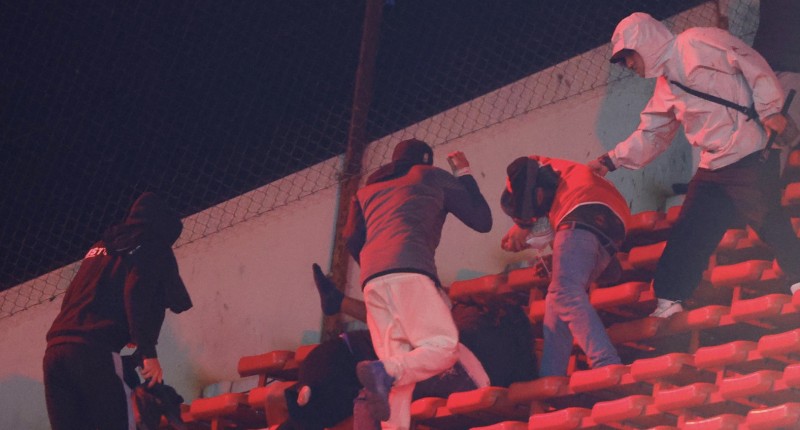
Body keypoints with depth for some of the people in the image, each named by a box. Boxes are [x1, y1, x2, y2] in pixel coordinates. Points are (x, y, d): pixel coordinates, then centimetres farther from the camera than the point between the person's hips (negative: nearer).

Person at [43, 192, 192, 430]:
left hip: (55, 349, 7)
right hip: (95, 351, -7)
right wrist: (148, 352, -12)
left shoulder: (99, 248, 30)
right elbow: (137, 295, -8)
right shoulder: (152, 248, 9)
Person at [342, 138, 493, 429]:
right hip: (408, 271, -5)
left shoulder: (367, 190, 33)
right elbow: (482, 220, 24)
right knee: (442, 346, -12)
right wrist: (464, 174, 36)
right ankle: (383, 371, -38)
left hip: (372, 280, 5)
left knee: (399, 370, 2)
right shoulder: (432, 176, 22)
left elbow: (352, 240, 21)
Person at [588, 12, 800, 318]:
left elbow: (753, 65, -12)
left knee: (770, 222, -5)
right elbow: (650, 135, 23)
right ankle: (668, 303, 12)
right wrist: (612, 160, 16)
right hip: (713, 169, 9)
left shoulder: (696, 44, -9)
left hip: (751, 158, -8)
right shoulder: (666, 89, 17)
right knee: (687, 235, 7)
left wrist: (770, 109, -16)